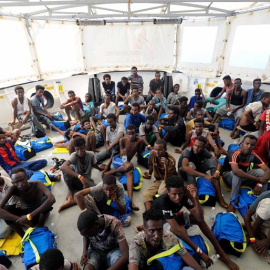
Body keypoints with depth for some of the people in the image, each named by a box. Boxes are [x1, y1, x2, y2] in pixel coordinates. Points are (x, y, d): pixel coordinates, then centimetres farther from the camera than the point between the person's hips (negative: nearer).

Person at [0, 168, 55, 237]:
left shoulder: (37, 184, -27)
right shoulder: (13, 189, -19)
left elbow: (52, 199, -44)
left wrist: (29, 216, -43)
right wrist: (20, 219, -37)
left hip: (40, 213, -2)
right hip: (24, 214, 3)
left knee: (45, 199, -33)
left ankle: (40, 227, -8)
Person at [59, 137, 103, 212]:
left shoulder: (91, 155, -18)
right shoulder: (74, 155, -24)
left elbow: (95, 166, 6)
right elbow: (62, 167, -45)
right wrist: (80, 176, -50)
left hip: (86, 180, 1)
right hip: (75, 180, -1)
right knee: (68, 168, -34)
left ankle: (72, 201, -20)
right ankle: (70, 190, -11)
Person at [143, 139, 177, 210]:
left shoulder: (171, 160, -28)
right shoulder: (152, 153, -16)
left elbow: (167, 180, -33)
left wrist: (166, 166, -45)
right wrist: (149, 174, 22)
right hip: (158, 180, 5)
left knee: (161, 192, -37)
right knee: (146, 193, -19)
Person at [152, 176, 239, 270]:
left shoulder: (184, 196, -21)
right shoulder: (163, 202, -39)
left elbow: (200, 218, -27)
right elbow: (177, 229, -42)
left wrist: (195, 198, -43)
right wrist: (200, 252, -41)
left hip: (173, 216, 5)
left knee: (198, 219, -15)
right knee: (181, 229, -35)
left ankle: (220, 251, -2)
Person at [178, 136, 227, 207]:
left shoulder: (204, 151, -18)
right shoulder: (187, 151, -33)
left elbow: (218, 163, -19)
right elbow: (184, 167, -50)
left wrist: (217, 172, -43)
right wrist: (204, 175, -54)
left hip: (196, 170, 5)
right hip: (185, 172, -4)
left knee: (212, 161, -21)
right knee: (191, 164, -38)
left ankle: (219, 196, -23)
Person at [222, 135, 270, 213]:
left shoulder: (253, 156, -12)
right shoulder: (234, 154, -29)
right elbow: (235, 171, -45)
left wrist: (260, 184, -32)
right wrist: (257, 179, -39)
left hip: (242, 177, 5)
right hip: (228, 176, -5)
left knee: (261, 172, -16)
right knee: (237, 174, -38)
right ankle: (233, 201, -27)